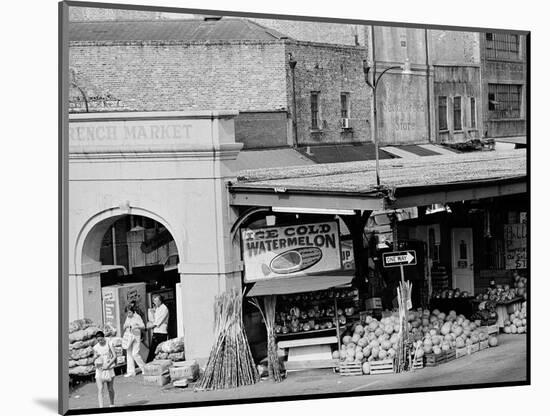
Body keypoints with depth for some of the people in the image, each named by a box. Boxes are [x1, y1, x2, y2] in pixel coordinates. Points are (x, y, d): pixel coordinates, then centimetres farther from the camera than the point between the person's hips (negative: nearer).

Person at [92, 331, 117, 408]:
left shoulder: (109, 344, -2)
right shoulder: (95, 347, 4)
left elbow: (114, 356, -3)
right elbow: (94, 360, 12)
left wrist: (108, 364, -15)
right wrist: (95, 357, -12)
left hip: (109, 369, -1)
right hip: (99, 370, 1)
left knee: (110, 389, 8)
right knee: (100, 389, -11)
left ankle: (112, 405, 27)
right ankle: (101, 407, -15)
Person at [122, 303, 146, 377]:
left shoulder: (137, 317, -5)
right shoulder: (127, 318, 13)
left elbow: (143, 326, -8)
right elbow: (124, 328, 20)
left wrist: (137, 326, -25)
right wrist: (125, 326, -3)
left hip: (136, 336, -6)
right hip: (128, 337, 6)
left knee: (135, 354, -11)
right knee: (129, 354, 3)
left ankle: (144, 368, 5)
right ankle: (131, 371, 7)